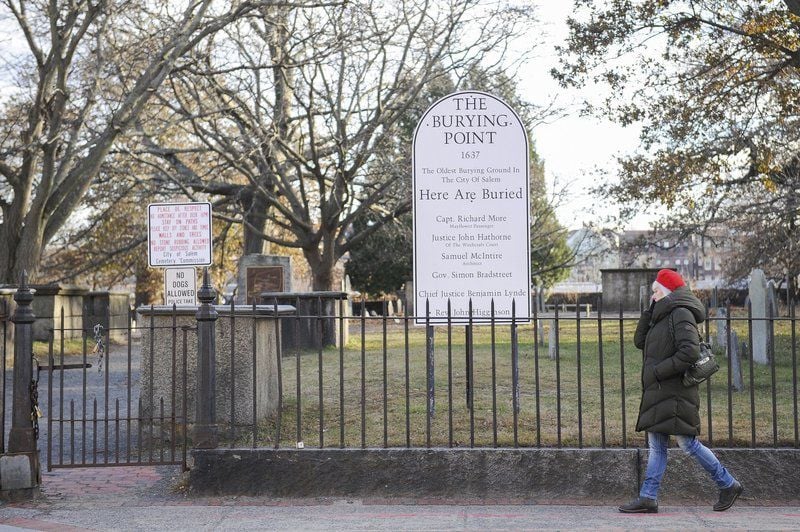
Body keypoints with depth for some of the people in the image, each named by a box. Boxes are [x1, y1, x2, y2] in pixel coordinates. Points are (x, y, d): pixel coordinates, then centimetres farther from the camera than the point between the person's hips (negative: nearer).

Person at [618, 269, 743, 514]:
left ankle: (728, 485, 9)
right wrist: (650, 309, 9)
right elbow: (640, 341, 16)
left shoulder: (681, 313, -11)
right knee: (656, 445, 6)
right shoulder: (663, 317, 18)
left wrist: (658, 371, -19)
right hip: (659, 393, 10)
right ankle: (648, 498, 7)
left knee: (687, 443, -5)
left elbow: (690, 352, -23)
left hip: (674, 394, -10)